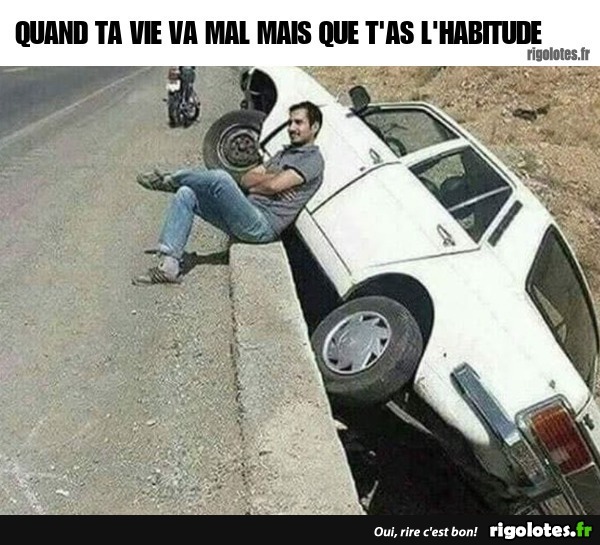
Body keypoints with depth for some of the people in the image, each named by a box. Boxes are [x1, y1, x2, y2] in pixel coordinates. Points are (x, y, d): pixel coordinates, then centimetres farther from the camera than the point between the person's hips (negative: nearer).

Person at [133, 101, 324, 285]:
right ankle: (168, 265, -14)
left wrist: (252, 186, 3)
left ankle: (169, 180, 0)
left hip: (262, 226, -9)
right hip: (247, 214, 9)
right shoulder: (285, 153, 27)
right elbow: (247, 178, 15)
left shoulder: (312, 159, -2)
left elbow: (273, 185, -16)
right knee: (186, 194, -5)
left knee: (220, 178, -30)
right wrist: (271, 176, -2)